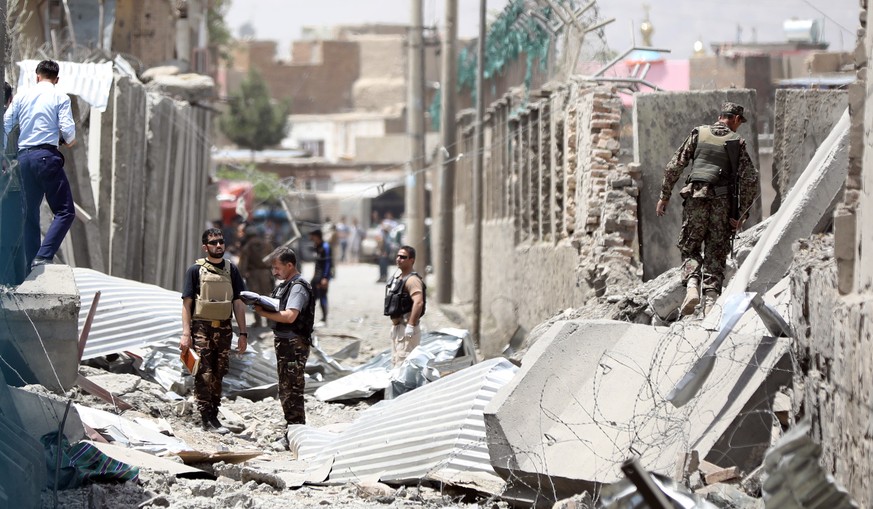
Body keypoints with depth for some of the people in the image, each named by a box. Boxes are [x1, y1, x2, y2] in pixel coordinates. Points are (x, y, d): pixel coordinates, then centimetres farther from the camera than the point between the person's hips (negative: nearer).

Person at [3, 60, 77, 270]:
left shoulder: (22, 96, 13)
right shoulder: (60, 97, 1)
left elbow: (5, 126, 13)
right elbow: (68, 130, -8)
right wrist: (69, 141, 14)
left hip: (24, 157, 5)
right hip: (46, 156, -5)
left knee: (30, 214, 12)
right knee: (65, 211, -4)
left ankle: (31, 265, 9)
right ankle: (43, 256, -21)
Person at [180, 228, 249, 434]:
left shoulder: (231, 270, 9)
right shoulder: (196, 270, -1)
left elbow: (238, 303, 11)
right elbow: (187, 303, -3)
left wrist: (243, 333, 6)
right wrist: (186, 334, -11)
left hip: (224, 329, 4)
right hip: (202, 328, -4)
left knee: (218, 375, 8)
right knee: (204, 375, -7)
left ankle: (214, 416, 15)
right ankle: (206, 419, -5)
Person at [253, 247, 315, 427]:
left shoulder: (298, 287, -15)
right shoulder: (285, 285, 16)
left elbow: (289, 316, -25)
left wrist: (263, 312, -18)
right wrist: (262, 306, 1)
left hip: (294, 344, -10)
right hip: (283, 343, 10)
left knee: (292, 389, -9)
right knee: (285, 389, 16)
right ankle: (291, 426, 24)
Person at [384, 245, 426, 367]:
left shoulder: (412, 280, -18)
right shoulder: (397, 275, 13)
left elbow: (418, 302, -30)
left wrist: (411, 326, -31)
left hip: (406, 329, -11)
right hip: (397, 327, 11)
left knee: (403, 364, -14)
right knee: (395, 361, 17)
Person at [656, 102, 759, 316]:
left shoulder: (698, 134, 8)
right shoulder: (737, 142, 5)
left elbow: (674, 167, 5)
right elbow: (750, 180, -2)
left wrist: (664, 196, 11)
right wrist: (742, 213, 2)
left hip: (695, 198, 0)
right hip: (723, 202, 0)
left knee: (690, 247, 11)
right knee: (716, 252, 7)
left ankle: (691, 286, -14)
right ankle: (711, 299, -5)